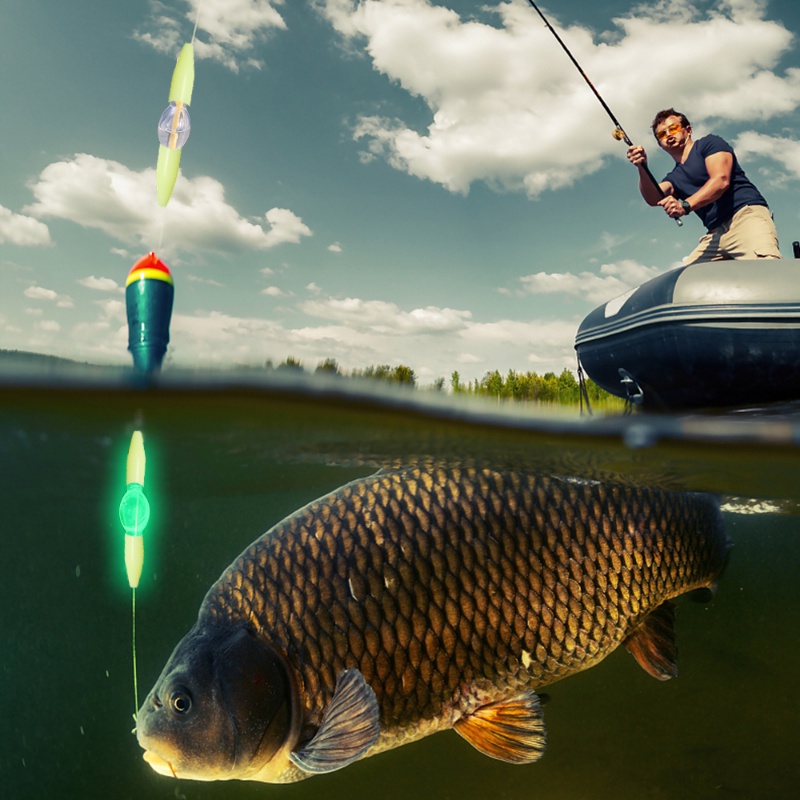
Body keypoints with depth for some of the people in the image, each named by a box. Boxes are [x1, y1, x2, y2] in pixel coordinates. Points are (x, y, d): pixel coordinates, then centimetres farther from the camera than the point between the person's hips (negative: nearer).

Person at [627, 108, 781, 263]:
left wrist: (685, 205, -21)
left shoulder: (709, 143, 11)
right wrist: (642, 168, -14)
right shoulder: (674, 177, 25)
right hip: (715, 234, 6)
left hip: (747, 215, -6)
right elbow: (653, 199, 2)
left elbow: (721, 181, -8)